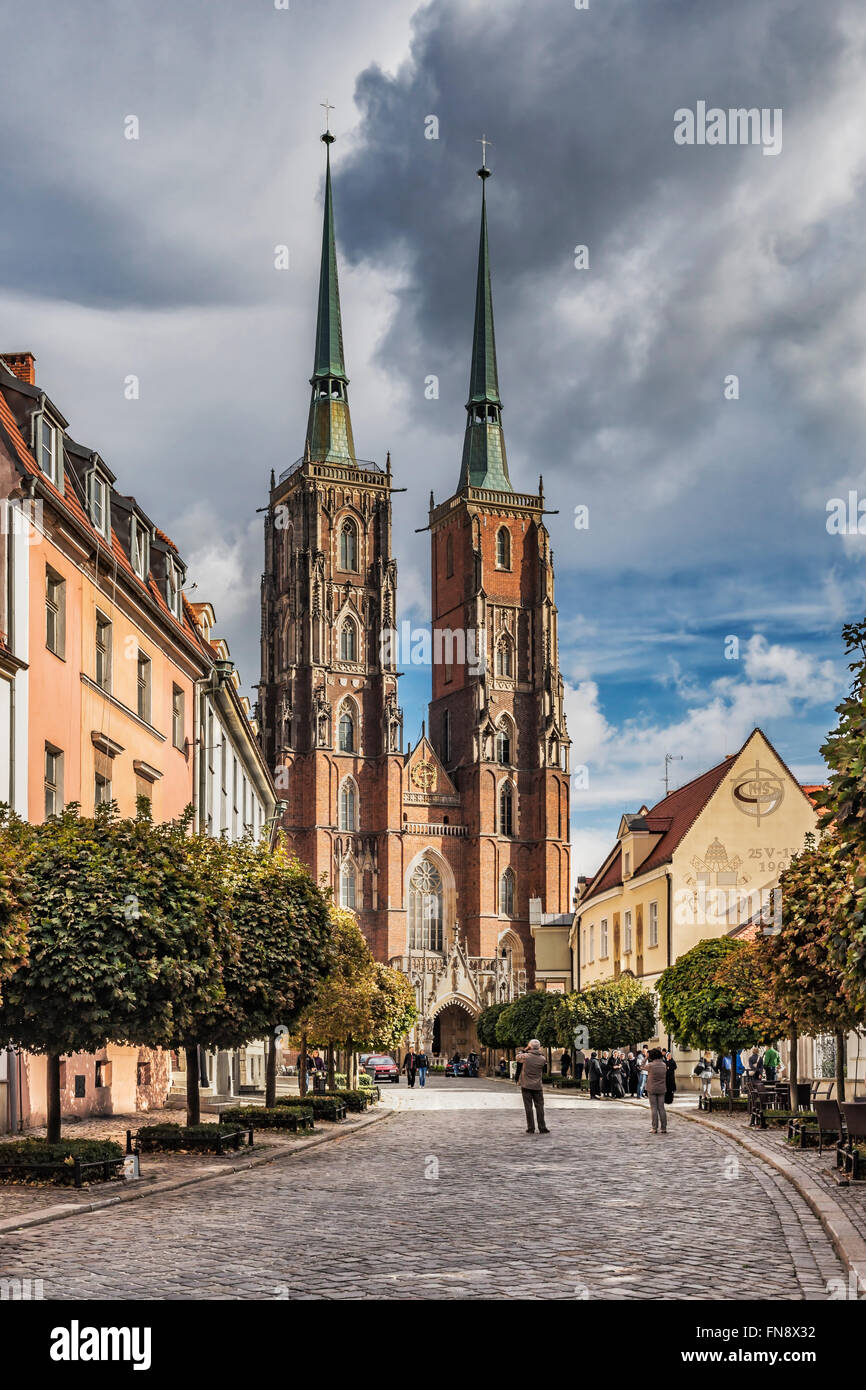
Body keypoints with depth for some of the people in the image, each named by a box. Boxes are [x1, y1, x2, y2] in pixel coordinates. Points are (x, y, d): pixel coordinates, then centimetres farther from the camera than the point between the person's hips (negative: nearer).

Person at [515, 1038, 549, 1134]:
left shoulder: (526, 1056, -10)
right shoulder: (542, 1059, -5)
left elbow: (518, 1057, 9)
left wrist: (525, 1050, 19)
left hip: (526, 1086, -1)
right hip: (537, 1087, 1)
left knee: (528, 1107, 3)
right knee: (539, 1107, 6)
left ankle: (531, 1128, 4)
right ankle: (542, 1128, 5)